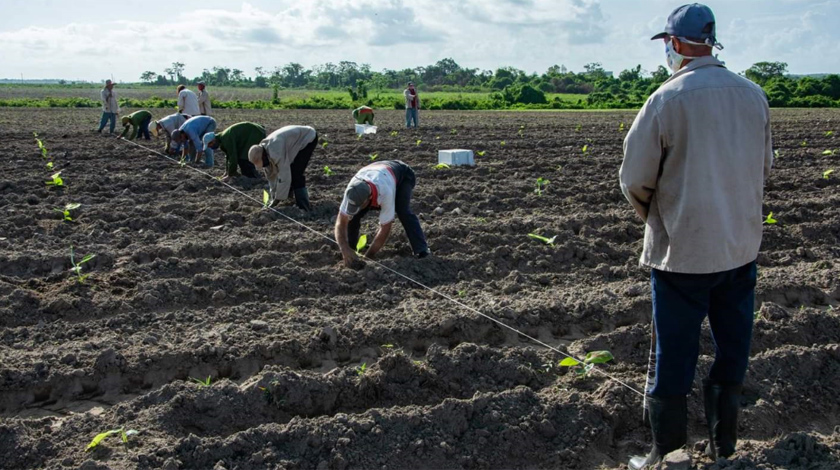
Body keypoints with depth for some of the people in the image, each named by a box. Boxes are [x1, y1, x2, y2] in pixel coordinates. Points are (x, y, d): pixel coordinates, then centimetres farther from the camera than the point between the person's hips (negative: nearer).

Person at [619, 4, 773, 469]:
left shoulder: (665, 100, -15)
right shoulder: (754, 95, 1)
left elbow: (635, 180, -9)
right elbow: (764, 166, 13)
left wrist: (654, 216, 10)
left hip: (682, 251, -5)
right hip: (742, 246, 5)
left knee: (673, 359, 7)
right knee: (732, 355, 17)